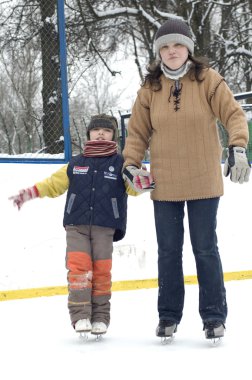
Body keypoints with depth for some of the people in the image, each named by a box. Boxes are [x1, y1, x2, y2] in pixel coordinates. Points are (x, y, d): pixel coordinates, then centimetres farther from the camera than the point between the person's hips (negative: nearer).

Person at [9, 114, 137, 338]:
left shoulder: (120, 164, 6)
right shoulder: (75, 164, 14)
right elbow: (54, 184, 18)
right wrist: (29, 193, 12)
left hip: (104, 227, -1)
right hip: (76, 226, 1)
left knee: (101, 270, -1)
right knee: (78, 267, -11)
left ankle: (100, 317, 8)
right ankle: (80, 315, -9)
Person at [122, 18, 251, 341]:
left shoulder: (207, 80, -5)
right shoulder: (149, 89, 1)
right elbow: (137, 133, 7)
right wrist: (130, 165, -5)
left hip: (203, 182, -2)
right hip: (164, 185, 2)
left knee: (205, 249, 4)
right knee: (168, 252, 9)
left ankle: (214, 315, 14)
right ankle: (169, 315, 20)